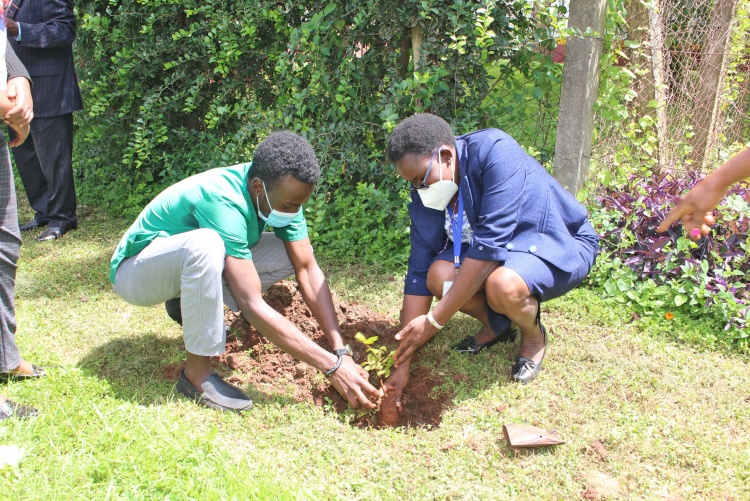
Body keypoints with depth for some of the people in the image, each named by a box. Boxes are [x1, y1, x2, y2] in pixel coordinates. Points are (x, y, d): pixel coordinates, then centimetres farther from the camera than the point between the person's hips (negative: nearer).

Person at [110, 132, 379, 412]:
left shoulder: (281, 192, -14)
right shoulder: (223, 202, -36)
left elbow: (308, 270, -13)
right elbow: (252, 306, -38)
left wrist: (341, 350, -22)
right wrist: (332, 365, -37)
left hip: (191, 262, 7)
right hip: (134, 271, -7)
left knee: (292, 254, -10)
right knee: (206, 243, -39)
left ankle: (190, 304, 6)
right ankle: (197, 374, -23)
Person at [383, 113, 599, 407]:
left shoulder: (494, 151, -30)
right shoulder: (425, 197, -10)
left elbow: (490, 244, -35)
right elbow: (419, 274, -10)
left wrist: (435, 320, -32)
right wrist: (402, 363, -12)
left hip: (561, 244, -6)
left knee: (503, 284, -37)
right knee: (439, 274, -23)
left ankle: (534, 336, -1)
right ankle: (495, 324, 8)